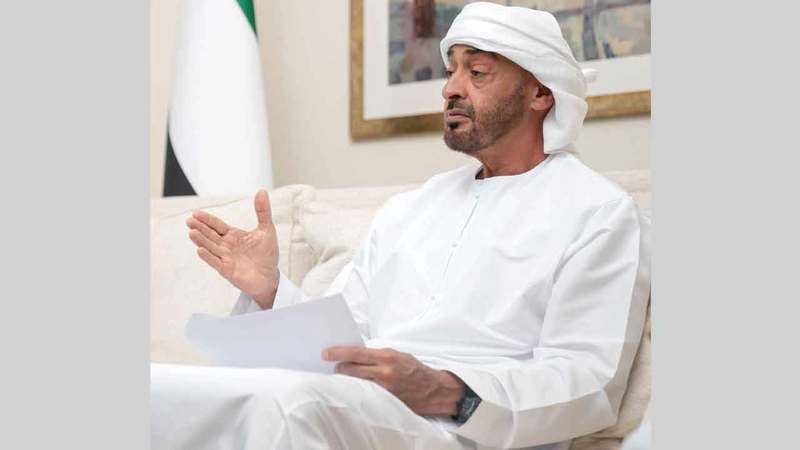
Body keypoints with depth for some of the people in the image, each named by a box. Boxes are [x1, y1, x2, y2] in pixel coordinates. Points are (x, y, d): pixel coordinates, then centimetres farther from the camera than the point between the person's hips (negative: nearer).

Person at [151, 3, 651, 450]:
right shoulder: (406, 209, 25)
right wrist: (270, 291, 1)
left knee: (287, 397, -36)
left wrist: (442, 391, -22)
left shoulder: (601, 212, 3)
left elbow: (589, 381, -8)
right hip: (352, 409, 6)